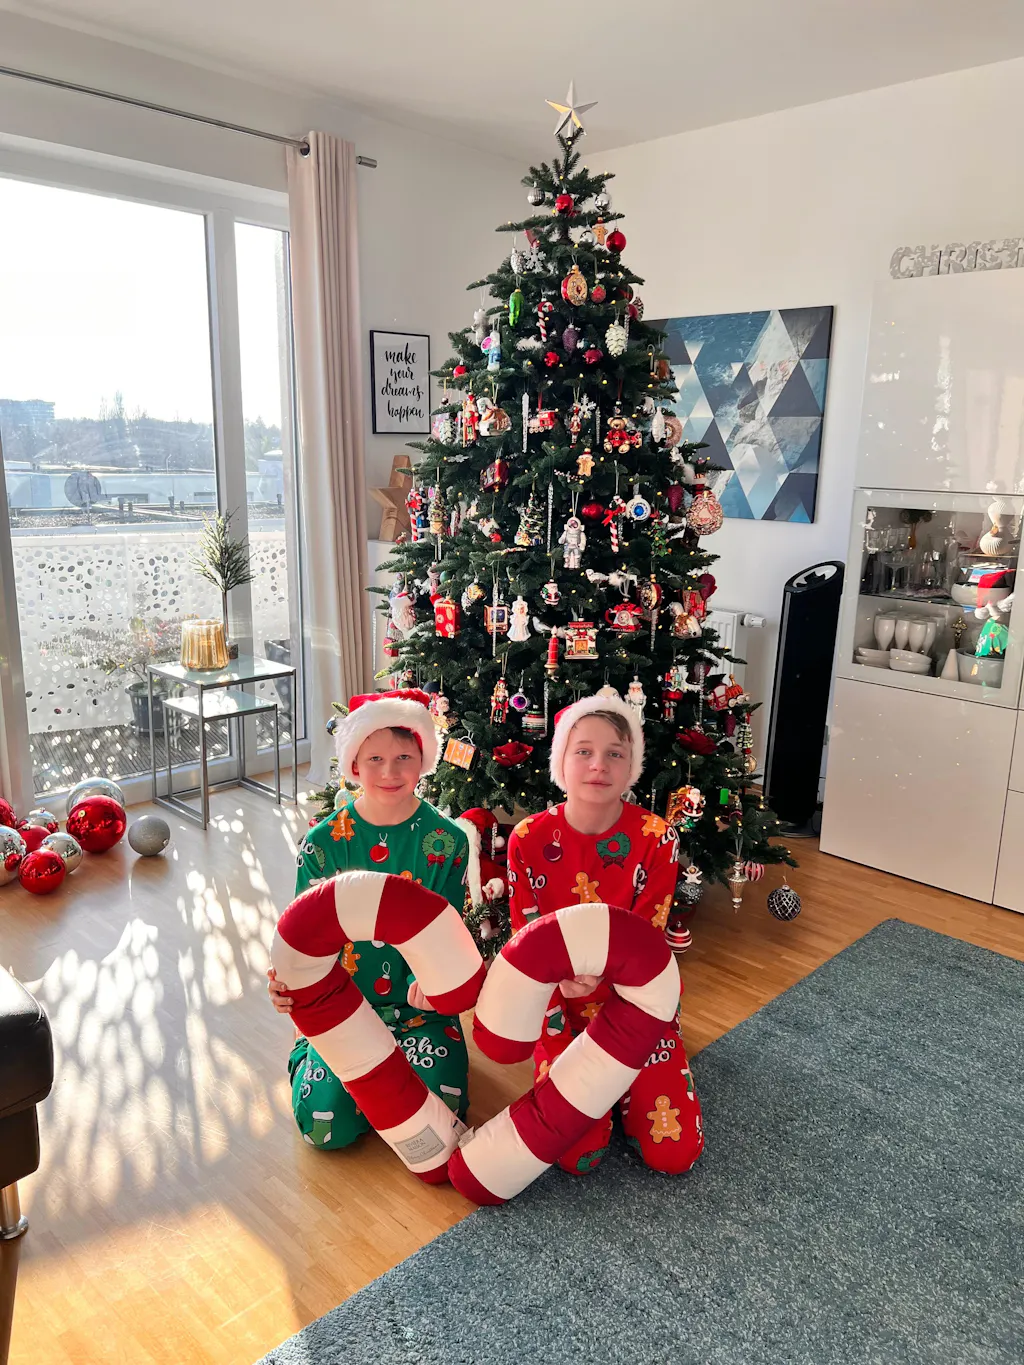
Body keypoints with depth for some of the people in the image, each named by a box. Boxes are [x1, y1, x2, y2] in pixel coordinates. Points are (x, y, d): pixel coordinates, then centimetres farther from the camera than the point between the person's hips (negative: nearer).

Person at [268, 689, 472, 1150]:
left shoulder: (446, 841, -7)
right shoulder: (322, 843, -7)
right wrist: (286, 980, -26)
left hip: (418, 1008, 0)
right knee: (328, 1126, -16)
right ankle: (305, 1053, 17)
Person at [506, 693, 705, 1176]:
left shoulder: (656, 839, -14)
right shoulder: (529, 840, -11)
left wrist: (599, 972, -32)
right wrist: (559, 1056, -14)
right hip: (562, 1010, 0)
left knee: (675, 1152, -8)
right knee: (576, 1154, -12)